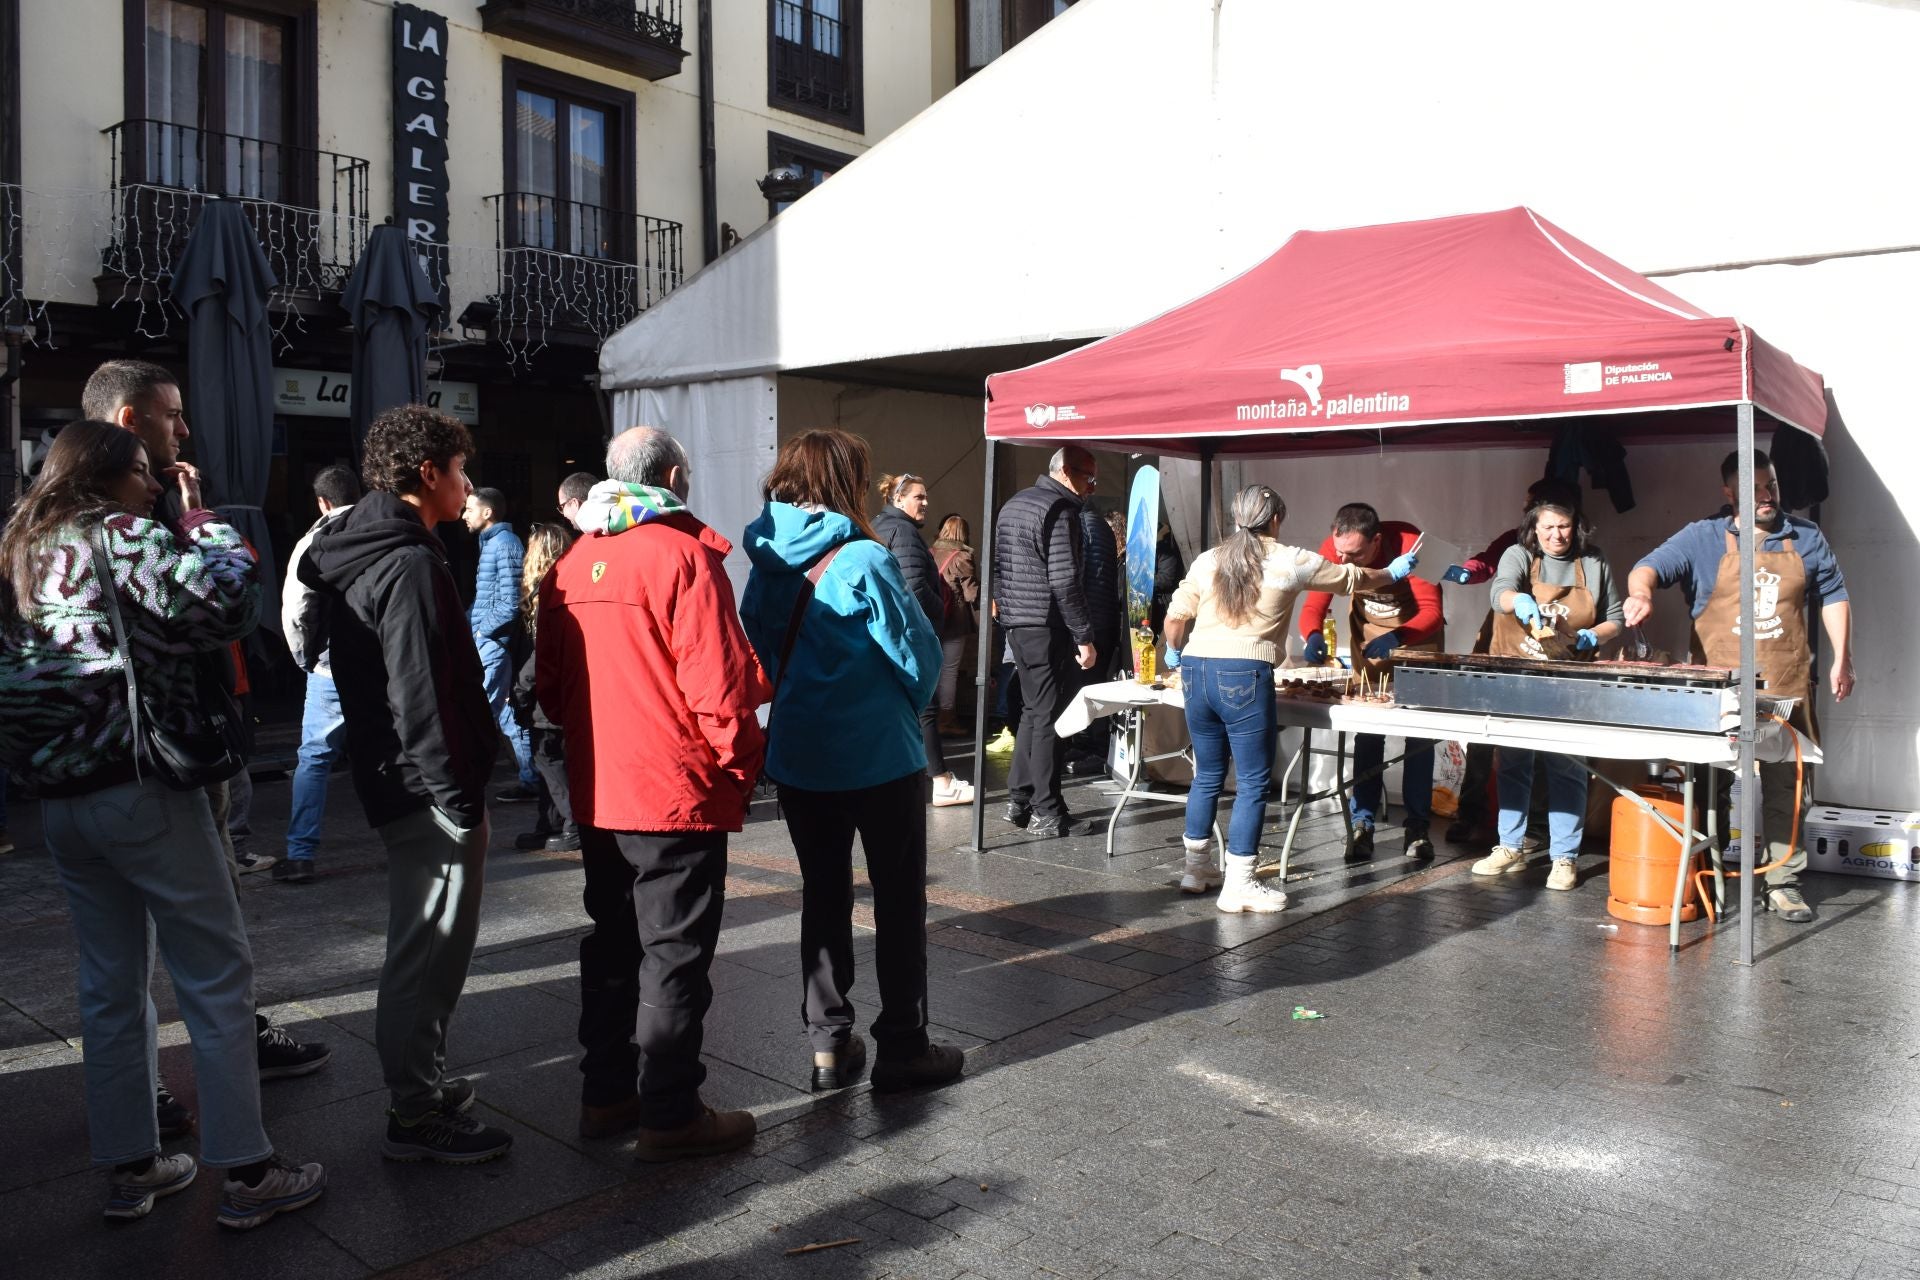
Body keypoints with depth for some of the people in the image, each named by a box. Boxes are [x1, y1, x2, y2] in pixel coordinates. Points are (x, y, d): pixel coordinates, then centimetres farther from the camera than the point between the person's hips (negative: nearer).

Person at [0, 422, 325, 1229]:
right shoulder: (124, 536, -9)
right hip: (141, 789, -8)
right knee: (216, 972, -2)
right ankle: (244, 1173, 1)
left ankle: (128, 1165, 22)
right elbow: (230, 604, -17)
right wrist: (202, 520, -4)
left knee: (111, 983, 14)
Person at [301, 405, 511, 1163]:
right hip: (431, 790, -11)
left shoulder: (354, 554, 14)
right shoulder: (410, 564, -18)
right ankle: (418, 1116, 10)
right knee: (431, 952, -1)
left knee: (424, 947, 20)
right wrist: (459, 799, -20)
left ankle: (422, 1085, 33)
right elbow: (422, 697, -23)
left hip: (394, 783, 11)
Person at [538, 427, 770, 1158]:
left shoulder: (569, 567, 7)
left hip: (597, 794, 7)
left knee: (612, 944, 17)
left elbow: (549, 686, 11)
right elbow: (718, 685, -18)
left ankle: (605, 1095, 28)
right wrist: (741, 763, -4)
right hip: (678, 794, -7)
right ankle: (670, 1116, 10)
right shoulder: (683, 556, -14)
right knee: (675, 956, 2)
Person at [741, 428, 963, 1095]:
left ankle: (828, 1043, 20)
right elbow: (920, 657, -12)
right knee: (899, 900, 8)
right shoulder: (863, 562, -17)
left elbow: (760, 656, 10)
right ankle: (901, 1046, 14)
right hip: (879, 757, -5)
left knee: (823, 895, 15)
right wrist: (905, 708, 7)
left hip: (796, 758, 6)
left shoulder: (767, 565, 1)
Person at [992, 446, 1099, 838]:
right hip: (1047, 628, -9)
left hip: (1017, 625, 9)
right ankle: (1047, 814, 2)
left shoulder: (1014, 504, 16)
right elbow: (1065, 581, -20)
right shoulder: (1059, 510, -14)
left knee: (1033, 711, 17)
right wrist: (1084, 636, -16)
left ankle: (1019, 801, 21)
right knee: (1050, 716, -3)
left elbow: (998, 566, 20)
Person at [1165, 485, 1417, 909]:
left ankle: (1196, 869, 26)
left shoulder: (1207, 560, 12)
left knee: (1208, 775, 18)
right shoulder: (1290, 561, 4)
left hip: (1196, 671, 5)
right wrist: (1394, 573, 38)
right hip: (1245, 676, -5)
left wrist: (1177, 651, 29)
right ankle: (1238, 885, 4)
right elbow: (1355, 579, 18)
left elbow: (1174, 622, 7)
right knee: (1253, 783, 3)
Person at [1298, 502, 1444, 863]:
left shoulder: (1410, 545, -32)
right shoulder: (1334, 549, -23)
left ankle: (1417, 828, 4)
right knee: (1367, 730, -4)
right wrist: (1313, 636, -42)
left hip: (1416, 633, -2)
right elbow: (1313, 606, -20)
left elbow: (1432, 612, -32)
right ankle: (1363, 825, -1)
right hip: (1367, 633, 2)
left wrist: (1397, 638, -49)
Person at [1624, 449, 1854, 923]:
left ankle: (1782, 882, 14)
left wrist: (1842, 660, 9)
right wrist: (1640, 592, -32)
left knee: (1786, 787, 5)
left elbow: (1833, 597, 16)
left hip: (1786, 689, 2)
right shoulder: (1702, 539, 1)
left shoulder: (1806, 538, 10)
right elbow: (1649, 567, -9)